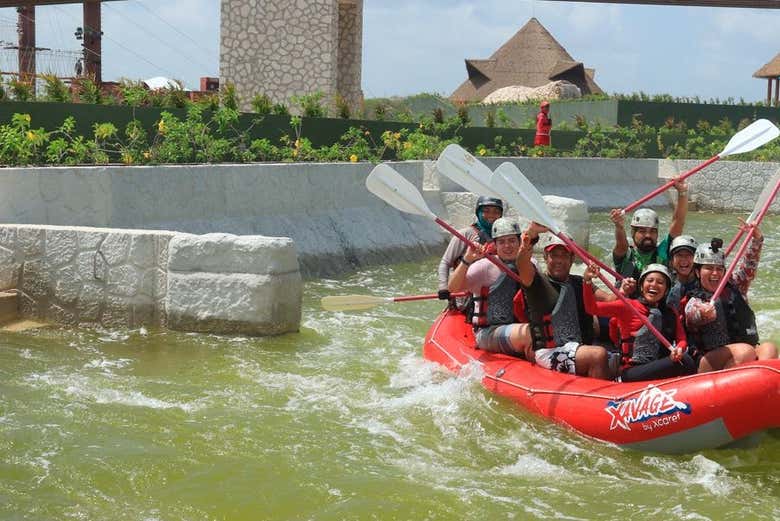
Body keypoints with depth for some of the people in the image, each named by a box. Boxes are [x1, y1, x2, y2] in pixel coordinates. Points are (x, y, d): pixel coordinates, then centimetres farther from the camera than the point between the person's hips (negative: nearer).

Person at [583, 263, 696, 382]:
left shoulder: (671, 314, 17)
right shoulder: (628, 307, 3)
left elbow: (681, 339, 7)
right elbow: (592, 308, -5)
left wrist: (679, 349, -18)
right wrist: (588, 281, -20)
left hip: (659, 370, 5)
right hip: (631, 372, -5)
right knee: (684, 361, -25)